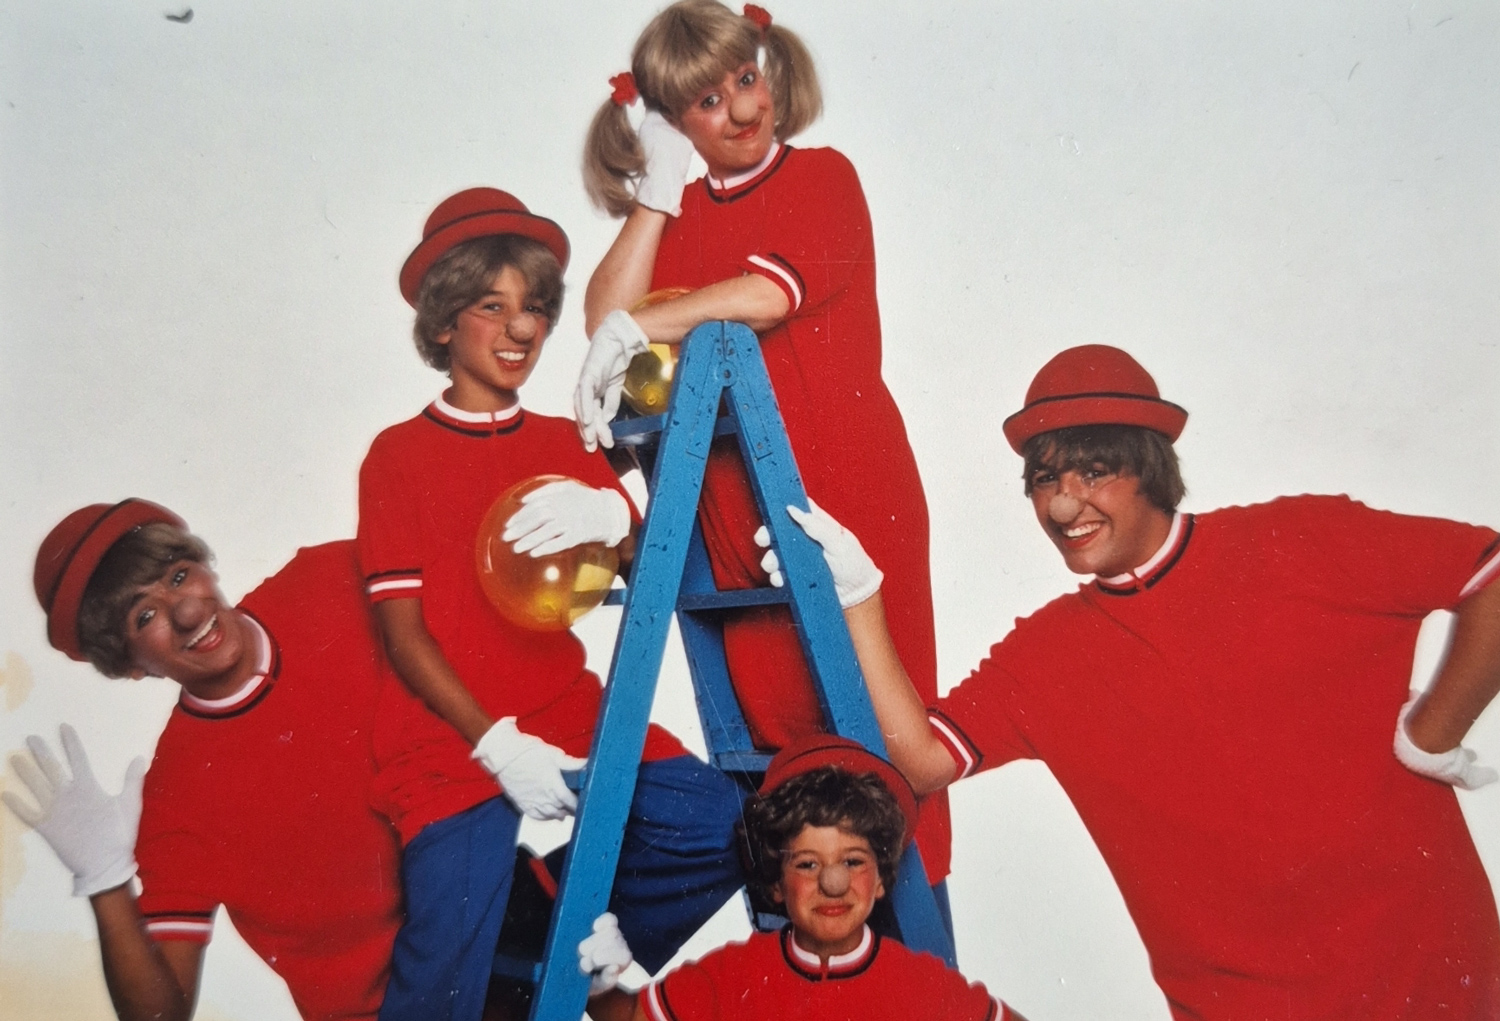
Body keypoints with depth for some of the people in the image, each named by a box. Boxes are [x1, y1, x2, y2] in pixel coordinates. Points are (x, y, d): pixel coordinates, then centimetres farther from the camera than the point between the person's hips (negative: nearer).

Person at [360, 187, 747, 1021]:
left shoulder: (566, 444, 12)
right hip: (452, 732, -4)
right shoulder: (400, 454, 0)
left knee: (718, 822, -11)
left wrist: (614, 520, -18)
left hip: (569, 715, 4)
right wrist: (495, 741, -16)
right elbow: (404, 633, -5)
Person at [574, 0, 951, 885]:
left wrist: (633, 331, -17)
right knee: (776, 727, 8)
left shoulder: (822, 177, 3)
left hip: (851, 494, -4)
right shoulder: (678, 216, 16)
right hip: (737, 513, 4)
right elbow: (607, 315, 0)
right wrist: (655, 190, 0)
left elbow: (768, 294, -16)